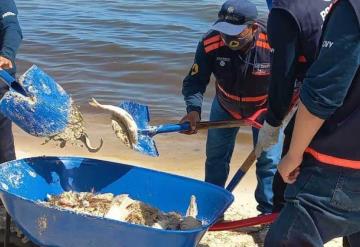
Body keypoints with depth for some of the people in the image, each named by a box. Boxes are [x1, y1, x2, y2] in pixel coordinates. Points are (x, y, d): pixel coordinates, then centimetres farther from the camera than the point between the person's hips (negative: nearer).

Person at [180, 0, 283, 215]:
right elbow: (195, 81, -23)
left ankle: (269, 213, 17)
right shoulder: (210, 44, -30)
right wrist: (194, 110, -42)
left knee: (269, 161, -2)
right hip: (225, 107, 3)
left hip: (265, 109, -2)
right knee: (216, 157, 13)